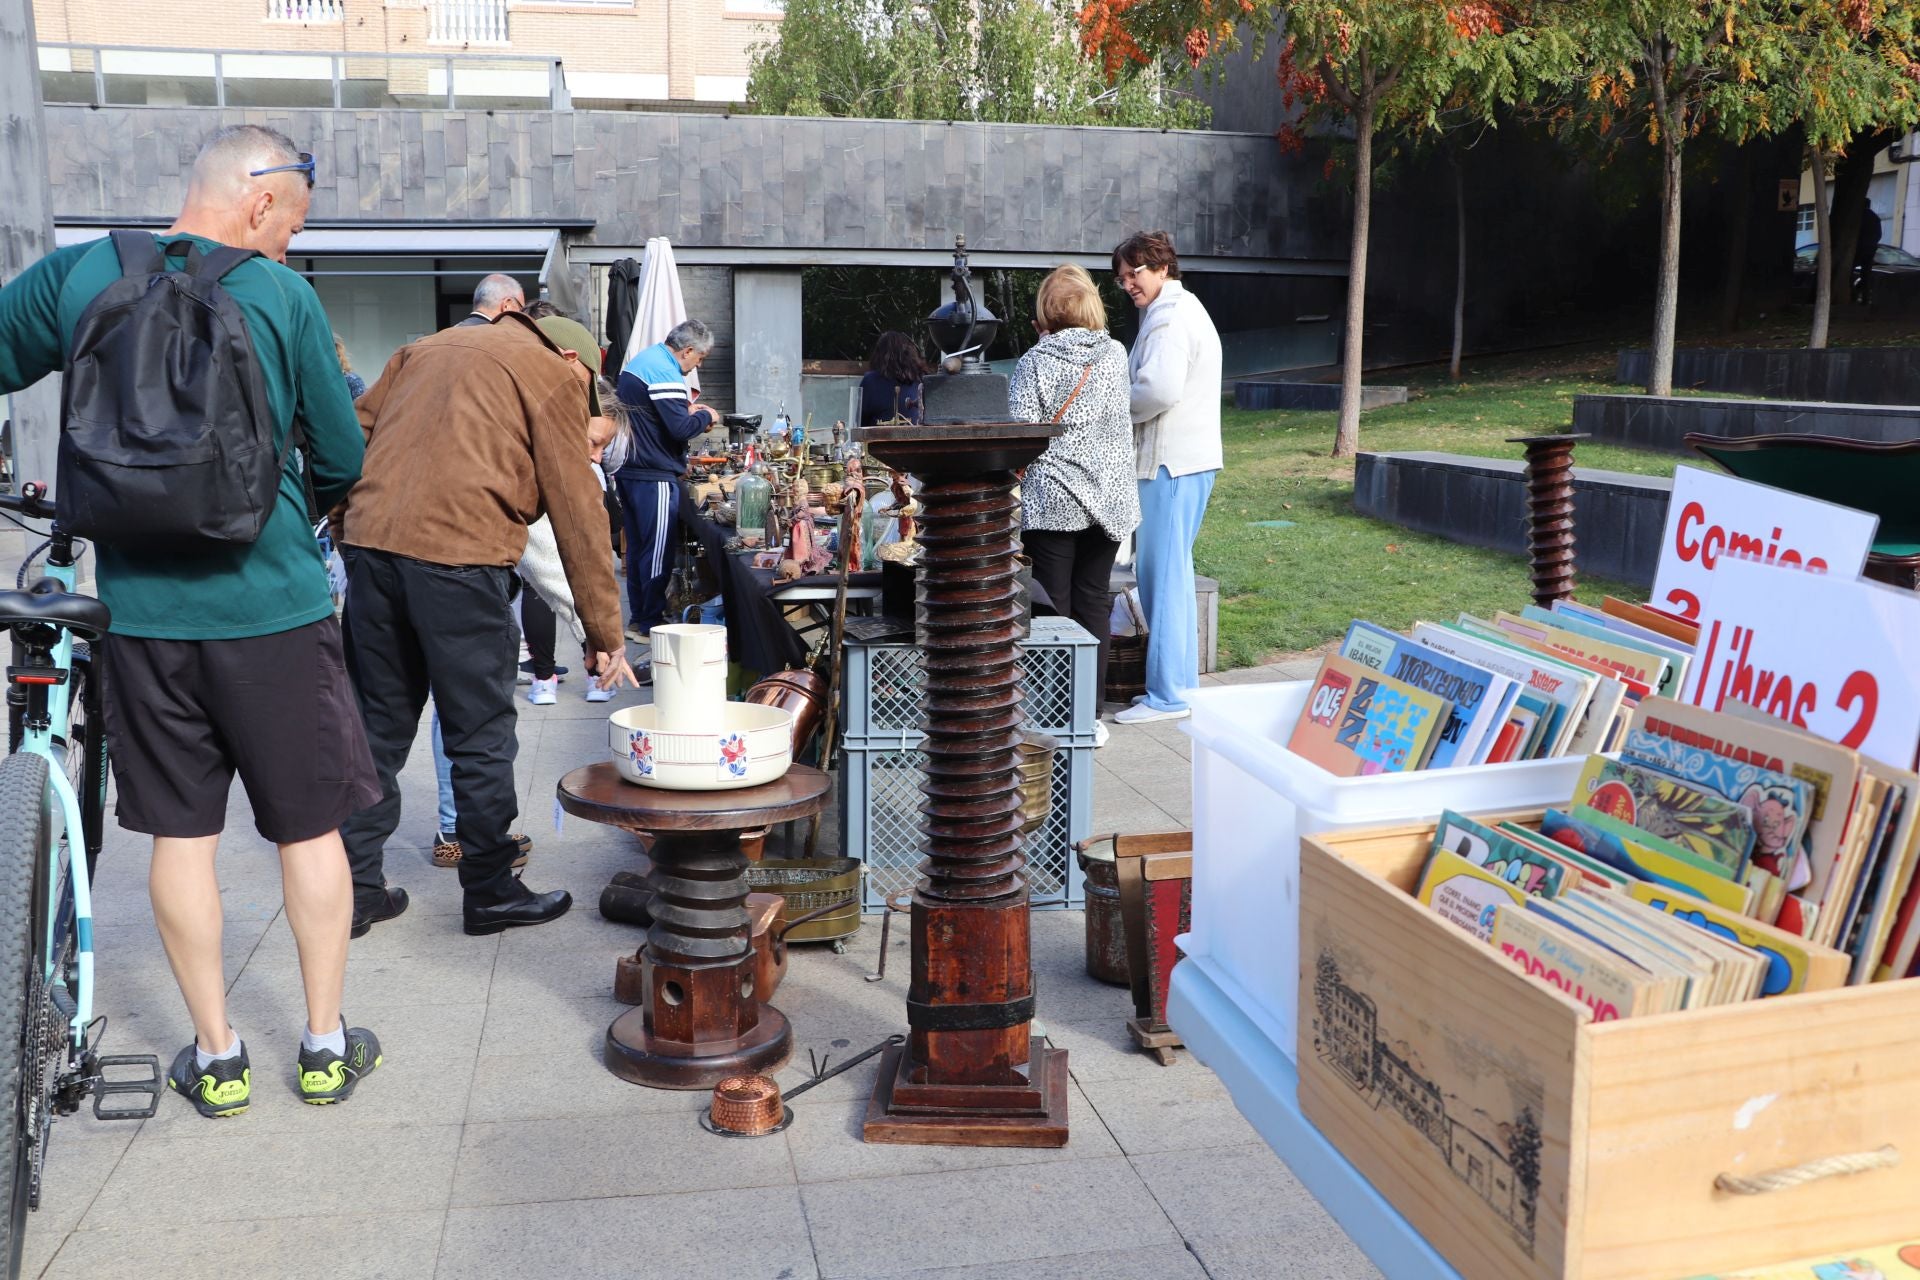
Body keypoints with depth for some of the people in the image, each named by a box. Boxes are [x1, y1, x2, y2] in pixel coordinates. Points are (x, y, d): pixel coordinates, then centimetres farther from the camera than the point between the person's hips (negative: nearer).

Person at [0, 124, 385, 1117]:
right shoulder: (282, 297, -8)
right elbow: (343, 463, -1)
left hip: (141, 608, 3)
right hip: (271, 605, -2)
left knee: (181, 833, 12)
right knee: (310, 827, 10)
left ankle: (216, 1058, 21)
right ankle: (326, 1046, 20)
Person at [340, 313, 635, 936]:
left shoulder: (426, 347, 26)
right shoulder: (553, 374, 7)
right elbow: (575, 509, 3)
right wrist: (606, 634, 4)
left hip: (371, 541, 6)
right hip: (459, 557, -6)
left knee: (379, 727, 15)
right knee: (481, 737, 7)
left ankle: (355, 889, 21)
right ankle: (490, 892, 17)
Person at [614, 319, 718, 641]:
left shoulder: (639, 360, 15)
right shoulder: (665, 372, -17)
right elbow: (680, 428, -23)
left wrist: (685, 408, 12)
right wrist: (706, 417, -5)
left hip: (627, 469, 10)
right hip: (653, 476, -10)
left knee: (637, 547, 15)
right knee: (658, 551, -3)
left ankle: (638, 619, 21)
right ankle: (651, 624, 2)